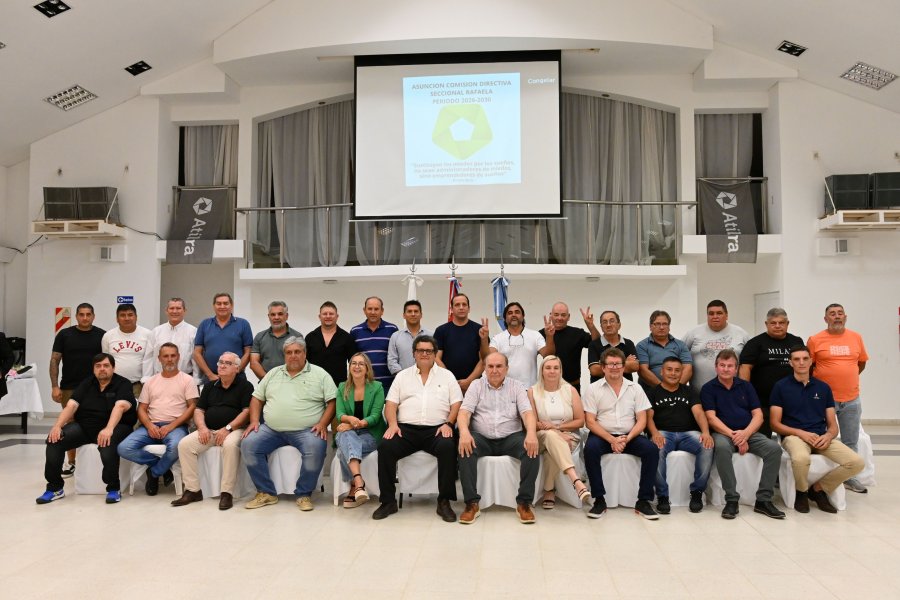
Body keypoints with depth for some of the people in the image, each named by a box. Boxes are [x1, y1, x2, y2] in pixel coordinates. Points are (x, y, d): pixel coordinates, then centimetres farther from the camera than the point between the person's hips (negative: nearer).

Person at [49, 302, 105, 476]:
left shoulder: (101, 335, 1)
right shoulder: (64, 334, 2)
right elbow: (54, 360, 2)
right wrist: (55, 386, -5)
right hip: (69, 388, 1)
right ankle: (71, 462, 16)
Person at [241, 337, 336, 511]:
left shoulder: (319, 374, 5)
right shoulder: (273, 374, 17)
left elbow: (332, 402, 0)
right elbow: (257, 398, 18)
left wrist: (323, 424, -13)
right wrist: (254, 421, 3)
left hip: (306, 431, -4)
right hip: (271, 429, 4)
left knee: (315, 449, -33)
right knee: (248, 445, -18)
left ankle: (304, 494, -11)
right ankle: (266, 493, -4)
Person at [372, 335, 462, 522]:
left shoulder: (447, 375, 15)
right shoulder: (403, 376, 18)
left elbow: (457, 404, 7)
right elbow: (391, 403, 10)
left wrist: (448, 424, -9)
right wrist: (392, 424, -8)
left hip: (436, 429, -1)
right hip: (406, 429, 1)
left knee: (448, 447, -33)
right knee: (385, 447, -27)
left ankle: (444, 501, -20)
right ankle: (388, 501, -13)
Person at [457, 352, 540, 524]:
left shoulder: (516, 387, 9)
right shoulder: (476, 386, 9)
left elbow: (527, 413, -3)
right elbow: (464, 412, -3)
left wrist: (531, 434, -25)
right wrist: (464, 432, -26)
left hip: (510, 437, 1)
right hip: (482, 438, 0)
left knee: (532, 449, -29)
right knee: (465, 448, -32)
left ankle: (524, 503, -20)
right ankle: (472, 503, -25)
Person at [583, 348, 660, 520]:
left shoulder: (635, 388, 8)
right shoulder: (593, 389, 2)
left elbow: (642, 420, 3)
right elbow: (590, 421, -5)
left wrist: (627, 439, -15)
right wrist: (612, 440, -17)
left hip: (629, 436, 2)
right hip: (602, 435, -2)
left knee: (652, 450, -25)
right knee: (590, 449, -33)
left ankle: (643, 501, -13)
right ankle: (599, 500, -20)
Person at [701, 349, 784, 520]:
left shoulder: (746, 386, 14)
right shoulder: (708, 388, 4)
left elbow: (758, 415, 6)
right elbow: (711, 418, -6)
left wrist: (745, 434, -13)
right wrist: (733, 435, -18)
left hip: (748, 433, 4)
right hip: (722, 433, -4)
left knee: (774, 448, -23)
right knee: (721, 447, -38)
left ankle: (763, 500, -15)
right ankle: (731, 500, -28)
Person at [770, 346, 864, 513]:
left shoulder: (823, 388, 14)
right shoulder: (781, 387, 3)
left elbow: (833, 425, 13)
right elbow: (775, 424, -1)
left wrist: (828, 436, -10)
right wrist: (801, 433, -15)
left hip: (821, 438, 4)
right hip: (793, 435, -4)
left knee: (857, 462, -19)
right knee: (800, 459, -38)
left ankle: (818, 489, 5)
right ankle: (801, 492, -3)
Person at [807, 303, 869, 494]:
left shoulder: (856, 337, 4)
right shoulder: (815, 340, -7)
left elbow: (861, 362, 17)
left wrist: (847, 379, 13)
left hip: (852, 399, 4)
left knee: (851, 442, 13)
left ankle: (850, 477, 27)